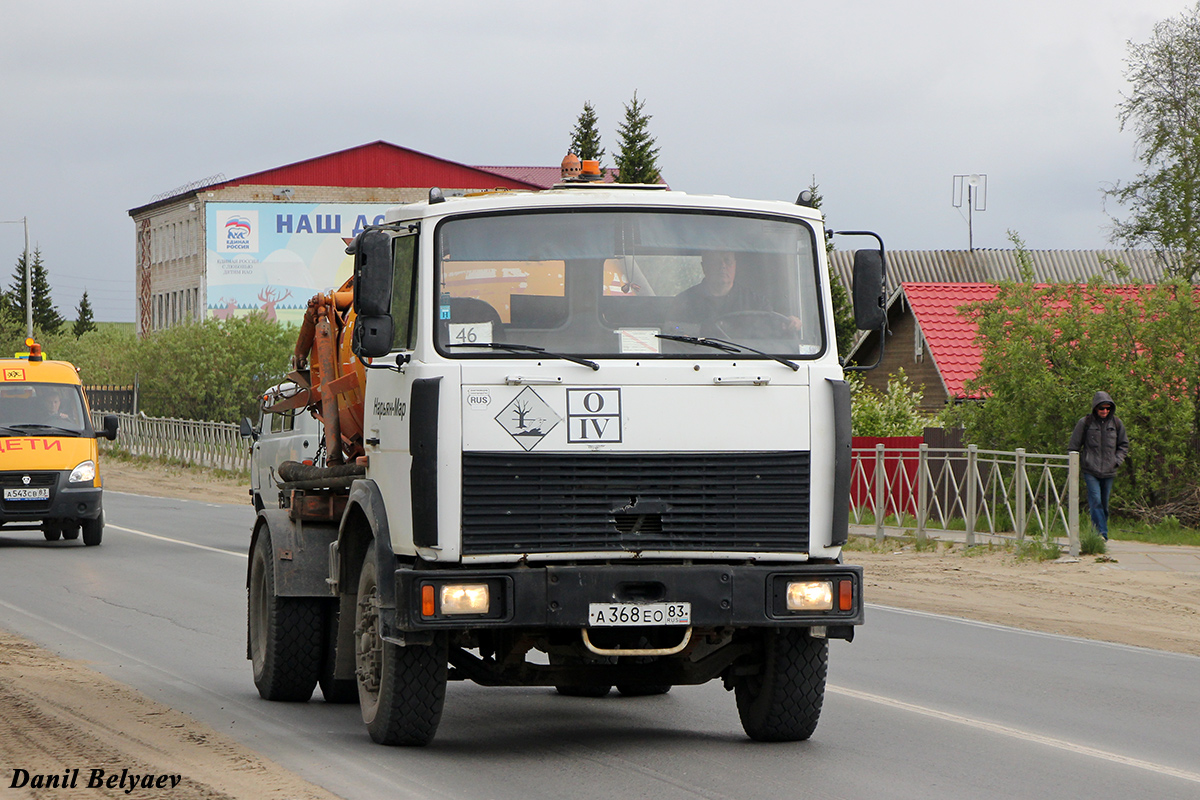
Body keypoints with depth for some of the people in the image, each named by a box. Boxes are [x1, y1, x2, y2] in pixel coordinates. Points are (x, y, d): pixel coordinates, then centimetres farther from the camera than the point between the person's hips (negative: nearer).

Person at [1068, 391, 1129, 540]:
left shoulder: (1116, 424, 7)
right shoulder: (1085, 423, -2)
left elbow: (1123, 445, 19)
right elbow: (1074, 446, 5)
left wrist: (1117, 461, 4)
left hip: (1109, 471, 3)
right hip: (1090, 471, -3)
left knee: (1104, 504, 7)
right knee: (1096, 501, -15)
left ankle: (1102, 534, 18)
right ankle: (1102, 533, -20)